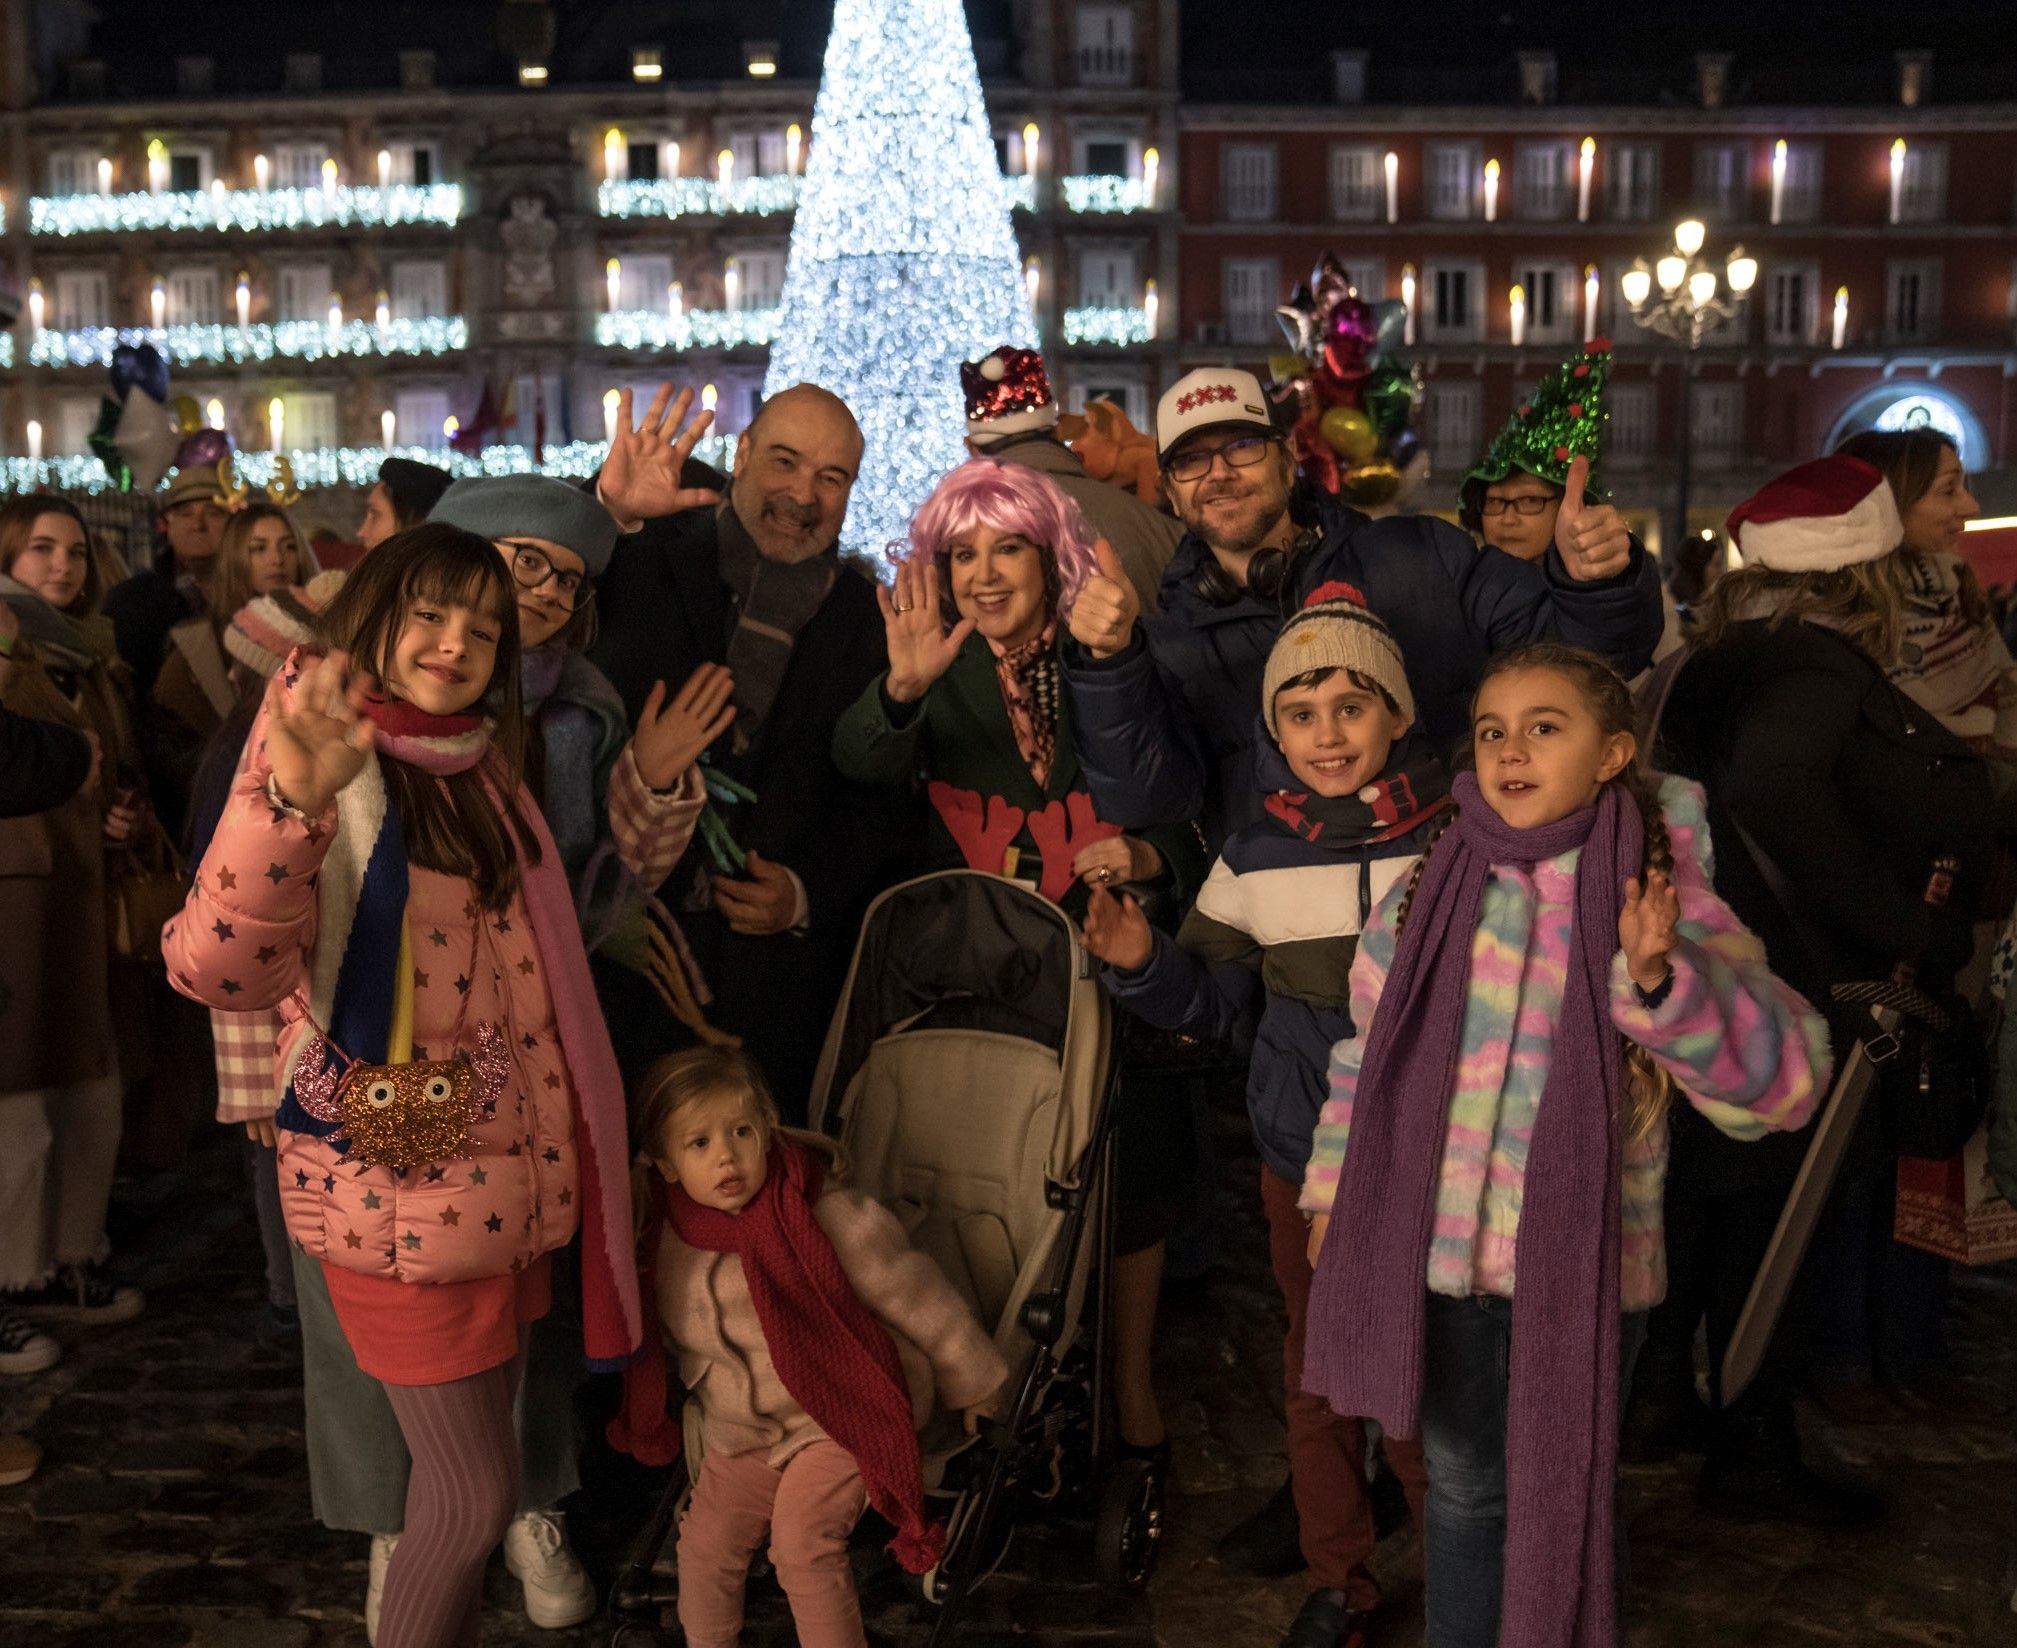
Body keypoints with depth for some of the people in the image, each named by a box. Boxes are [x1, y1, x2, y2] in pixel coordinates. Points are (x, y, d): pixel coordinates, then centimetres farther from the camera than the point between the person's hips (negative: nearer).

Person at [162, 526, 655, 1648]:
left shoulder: (486, 766, 8)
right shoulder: (330, 765, -15)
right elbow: (216, 968, -32)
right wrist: (290, 798, -45)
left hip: (512, 1170, 7)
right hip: (403, 1188, -7)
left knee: (474, 1453, 20)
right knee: (476, 1492, 3)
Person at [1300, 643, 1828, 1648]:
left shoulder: (1661, 899, -11)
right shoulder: (1431, 893, -2)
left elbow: (1784, 1076, -21)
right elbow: (1368, 1050, 8)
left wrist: (1661, 980, -36)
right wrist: (1333, 1188, 11)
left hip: (1580, 1266, -2)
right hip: (1439, 1254, 3)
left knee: (1566, 1498, 16)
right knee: (1462, 1487, 20)